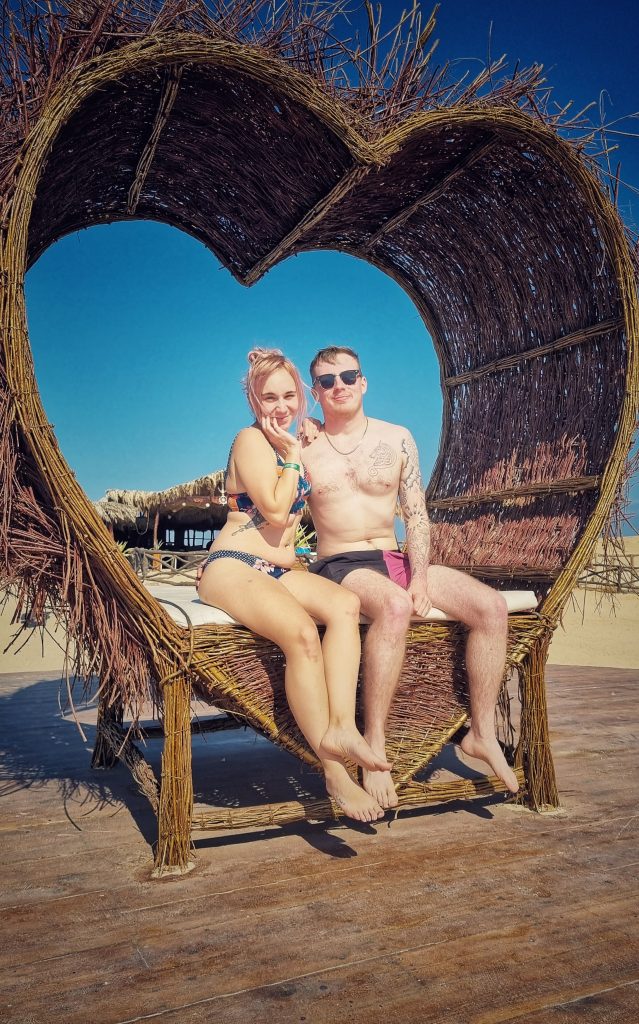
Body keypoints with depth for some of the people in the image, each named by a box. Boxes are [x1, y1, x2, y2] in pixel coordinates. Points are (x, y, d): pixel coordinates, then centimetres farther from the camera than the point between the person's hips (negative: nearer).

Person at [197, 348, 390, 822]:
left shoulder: (294, 444, 20)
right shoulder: (251, 440, -3)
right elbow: (275, 510, -12)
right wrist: (293, 456, -5)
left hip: (277, 570, 7)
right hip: (231, 568, -7)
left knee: (345, 604, -24)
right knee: (302, 630, -34)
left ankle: (341, 727, -38)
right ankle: (334, 770, -29)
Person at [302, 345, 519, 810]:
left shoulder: (397, 439, 10)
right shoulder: (302, 449, 5)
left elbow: (417, 515, 6)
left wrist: (419, 575, -8)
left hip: (396, 559, 4)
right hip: (340, 565, -4)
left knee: (492, 605, -15)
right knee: (395, 605, -39)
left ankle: (482, 733, -3)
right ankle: (374, 746, -29)